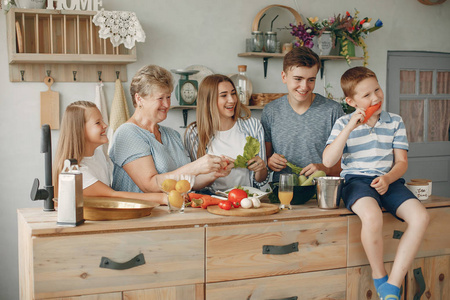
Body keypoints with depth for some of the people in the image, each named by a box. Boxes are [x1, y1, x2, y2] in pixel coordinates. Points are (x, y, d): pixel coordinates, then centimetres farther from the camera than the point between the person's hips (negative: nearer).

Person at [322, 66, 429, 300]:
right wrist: (350, 127, -14)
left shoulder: (395, 122, 11)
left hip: (388, 181, 4)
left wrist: (388, 179, -12)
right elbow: (328, 161, -9)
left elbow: (401, 162, 10)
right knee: (372, 217, -37)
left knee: (420, 216, -25)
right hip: (356, 180, -3)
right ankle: (379, 278, -9)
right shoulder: (343, 124, 4)